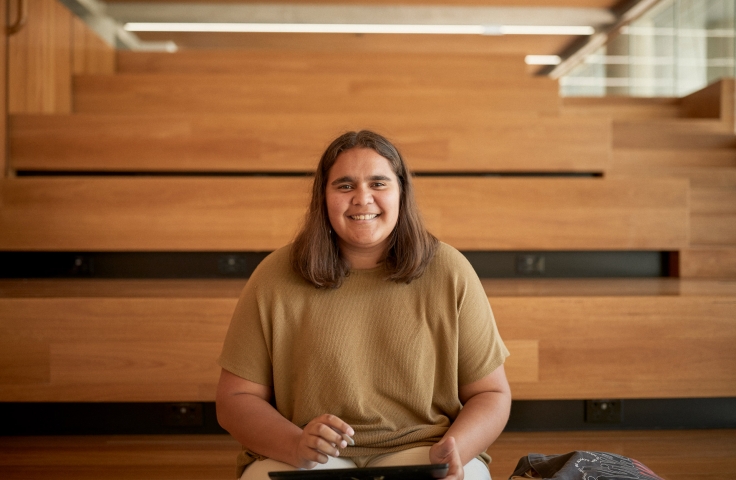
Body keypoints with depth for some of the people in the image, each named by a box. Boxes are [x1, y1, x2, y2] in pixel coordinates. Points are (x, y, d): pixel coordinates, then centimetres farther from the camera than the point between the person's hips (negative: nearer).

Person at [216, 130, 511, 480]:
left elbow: (491, 393, 6)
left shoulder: (449, 273, 3)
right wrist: (296, 444, -17)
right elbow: (234, 398, 2)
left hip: (417, 451, 1)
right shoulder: (275, 278, 1)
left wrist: (454, 451, -14)